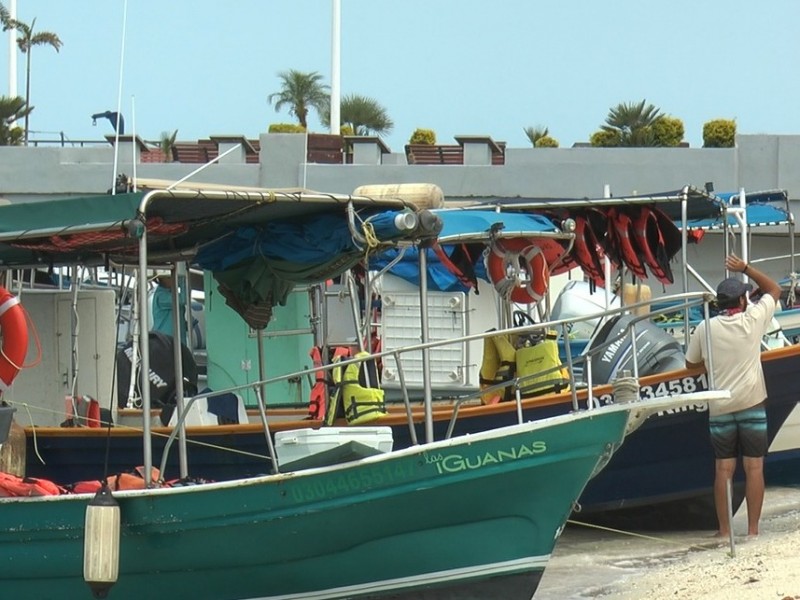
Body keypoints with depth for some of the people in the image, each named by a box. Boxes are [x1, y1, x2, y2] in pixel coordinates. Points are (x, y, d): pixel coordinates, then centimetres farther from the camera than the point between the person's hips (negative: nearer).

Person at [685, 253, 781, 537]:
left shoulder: (705, 328, -1)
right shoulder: (753, 320, -5)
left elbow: (691, 363, 12)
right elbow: (774, 289, 11)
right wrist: (745, 268, 13)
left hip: (719, 408, 2)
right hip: (751, 404, -2)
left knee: (723, 469, 5)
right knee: (754, 467, 1)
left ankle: (724, 530, 5)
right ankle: (753, 529, -1)